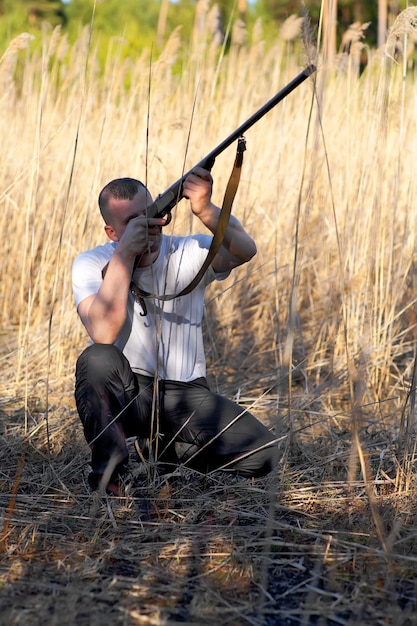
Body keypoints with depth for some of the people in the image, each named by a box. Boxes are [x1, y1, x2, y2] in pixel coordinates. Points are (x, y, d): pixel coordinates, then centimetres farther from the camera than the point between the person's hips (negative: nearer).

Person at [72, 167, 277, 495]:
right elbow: (104, 333, -25)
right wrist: (124, 254, -27)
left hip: (186, 395, 2)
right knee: (97, 359, -36)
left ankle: (168, 447, 9)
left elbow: (245, 250, -26)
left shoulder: (188, 253, -5)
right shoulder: (91, 264, -7)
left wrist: (205, 210, -44)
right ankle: (109, 469, -18)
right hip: (125, 393, -2)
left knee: (261, 454, -17)